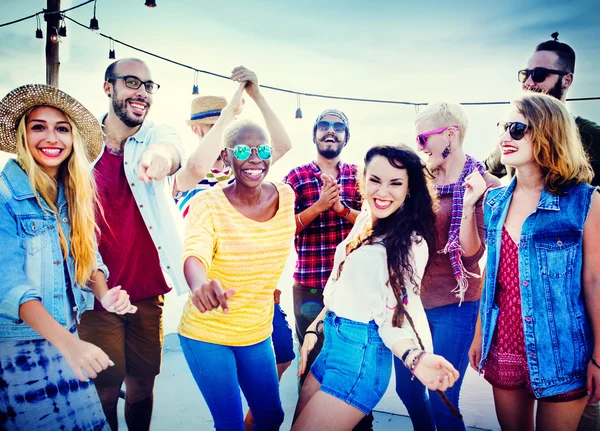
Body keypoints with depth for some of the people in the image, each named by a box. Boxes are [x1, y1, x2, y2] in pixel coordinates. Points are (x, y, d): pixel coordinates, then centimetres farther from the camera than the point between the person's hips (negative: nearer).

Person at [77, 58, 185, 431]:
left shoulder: (156, 136, -2)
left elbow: (171, 149, -27)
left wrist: (164, 153, -53)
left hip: (148, 291, 1)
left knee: (143, 382, 11)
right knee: (106, 386, 3)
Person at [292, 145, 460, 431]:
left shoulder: (410, 243, -15)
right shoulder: (364, 225, 8)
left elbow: (394, 314, -18)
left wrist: (415, 357, -36)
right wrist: (314, 329, 16)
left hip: (362, 352, -8)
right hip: (333, 343, 8)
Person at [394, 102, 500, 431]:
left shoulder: (486, 186, -10)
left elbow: (471, 254, -16)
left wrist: (468, 204, -27)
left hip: (452, 307, -5)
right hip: (411, 299, 6)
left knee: (441, 401, 2)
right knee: (407, 388, 17)